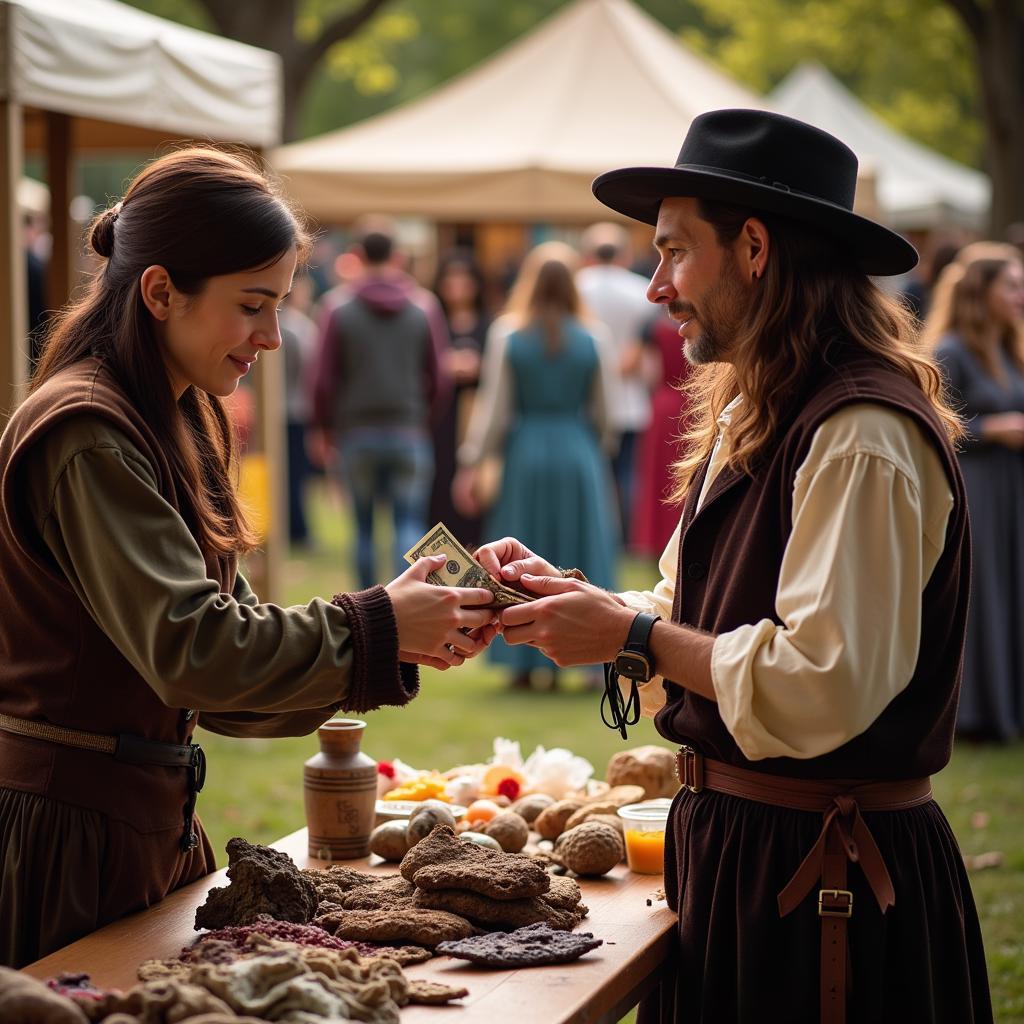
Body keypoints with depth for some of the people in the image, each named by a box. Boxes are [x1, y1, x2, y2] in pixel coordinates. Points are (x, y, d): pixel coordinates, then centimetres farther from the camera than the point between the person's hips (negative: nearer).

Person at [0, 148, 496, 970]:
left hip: (150, 824, 9)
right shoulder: (85, 436, -17)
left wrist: (403, 645, 0)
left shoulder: (177, 428, 13)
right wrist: (375, 626, -18)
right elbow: (189, 649, -25)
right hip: (71, 832, -9)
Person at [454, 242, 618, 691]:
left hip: (526, 454, 0)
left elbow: (493, 406, -3)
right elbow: (602, 408, 3)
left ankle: (524, 663, 9)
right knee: (580, 555, 9)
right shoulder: (594, 336, -3)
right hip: (579, 453, 0)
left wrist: (471, 464, 2)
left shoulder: (506, 334, -4)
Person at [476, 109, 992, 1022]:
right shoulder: (754, 418, 12)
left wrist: (633, 635, -18)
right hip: (733, 842, 9)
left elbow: (825, 683, -27)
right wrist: (572, 600, 2)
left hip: (823, 878, -9)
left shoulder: (861, 439, -20)